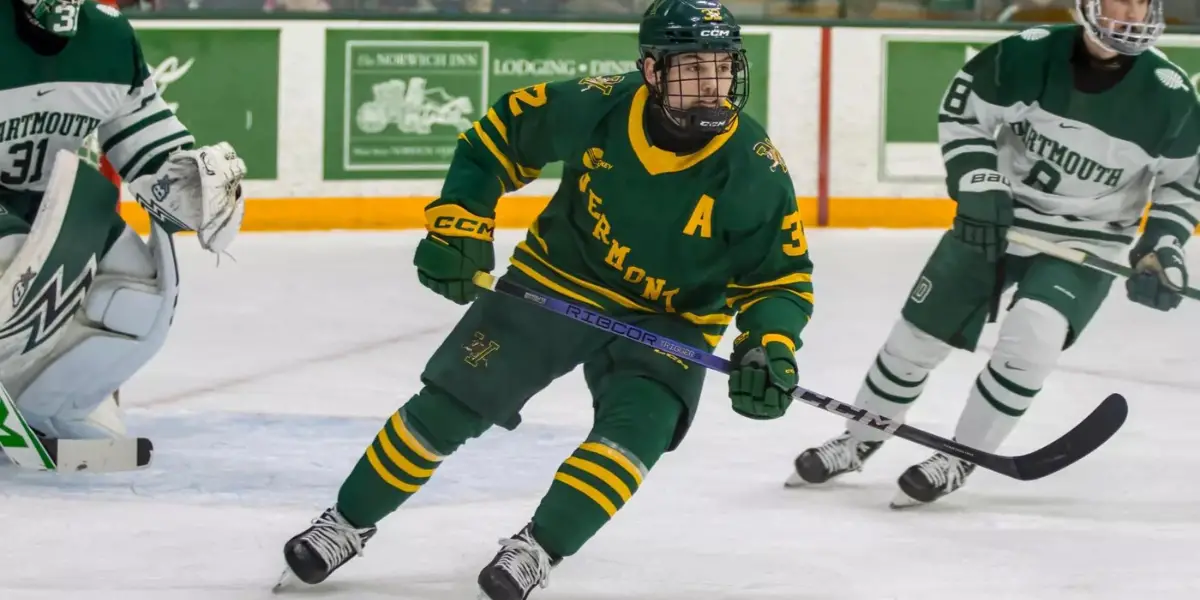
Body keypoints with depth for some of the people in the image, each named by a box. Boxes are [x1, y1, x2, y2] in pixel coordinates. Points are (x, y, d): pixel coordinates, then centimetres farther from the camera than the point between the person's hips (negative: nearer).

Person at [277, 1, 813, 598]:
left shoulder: (756, 169, -22)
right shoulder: (596, 106, -22)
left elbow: (781, 279, -12)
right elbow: (499, 134, -5)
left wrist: (770, 352, -29)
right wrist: (459, 224, -10)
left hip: (669, 319, -1)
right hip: (558, 280, 1)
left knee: (637, 427, -26)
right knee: (447, 406, 1)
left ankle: (537, 549, -13)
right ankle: (349, 522, 20)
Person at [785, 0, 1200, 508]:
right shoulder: (1028, 54, -19)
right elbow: (962, 111, -5)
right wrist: (978, 185, -15)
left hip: (1085, 245, -1)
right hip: (994, 219, 2)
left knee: (1032, 339, -25)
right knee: (919, 332, 8)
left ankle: (960, 460, -4)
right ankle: (857, 441, 33)